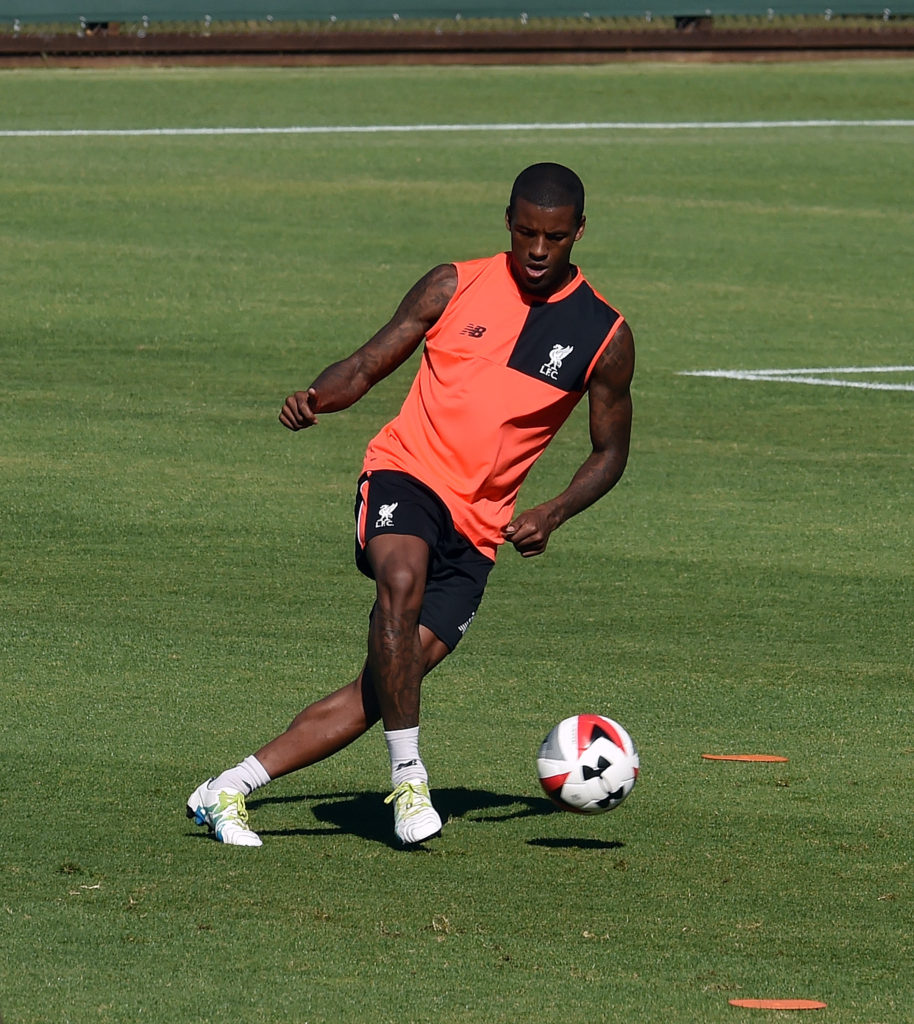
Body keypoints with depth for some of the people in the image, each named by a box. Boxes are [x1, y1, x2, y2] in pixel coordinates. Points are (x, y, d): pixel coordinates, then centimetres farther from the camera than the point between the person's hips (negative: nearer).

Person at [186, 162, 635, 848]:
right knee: (402, 581, -36)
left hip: (476, 529, 2)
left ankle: (227, 792, 0)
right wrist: (317, 398, -13)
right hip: (405, 475, -2)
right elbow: (369, 366, 9)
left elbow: (611, 451, 12)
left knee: (387, 686, -8)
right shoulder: (455, 287, 4)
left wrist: (552, 515, -5)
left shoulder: (605, 335, 4)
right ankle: (408, 777, -26)